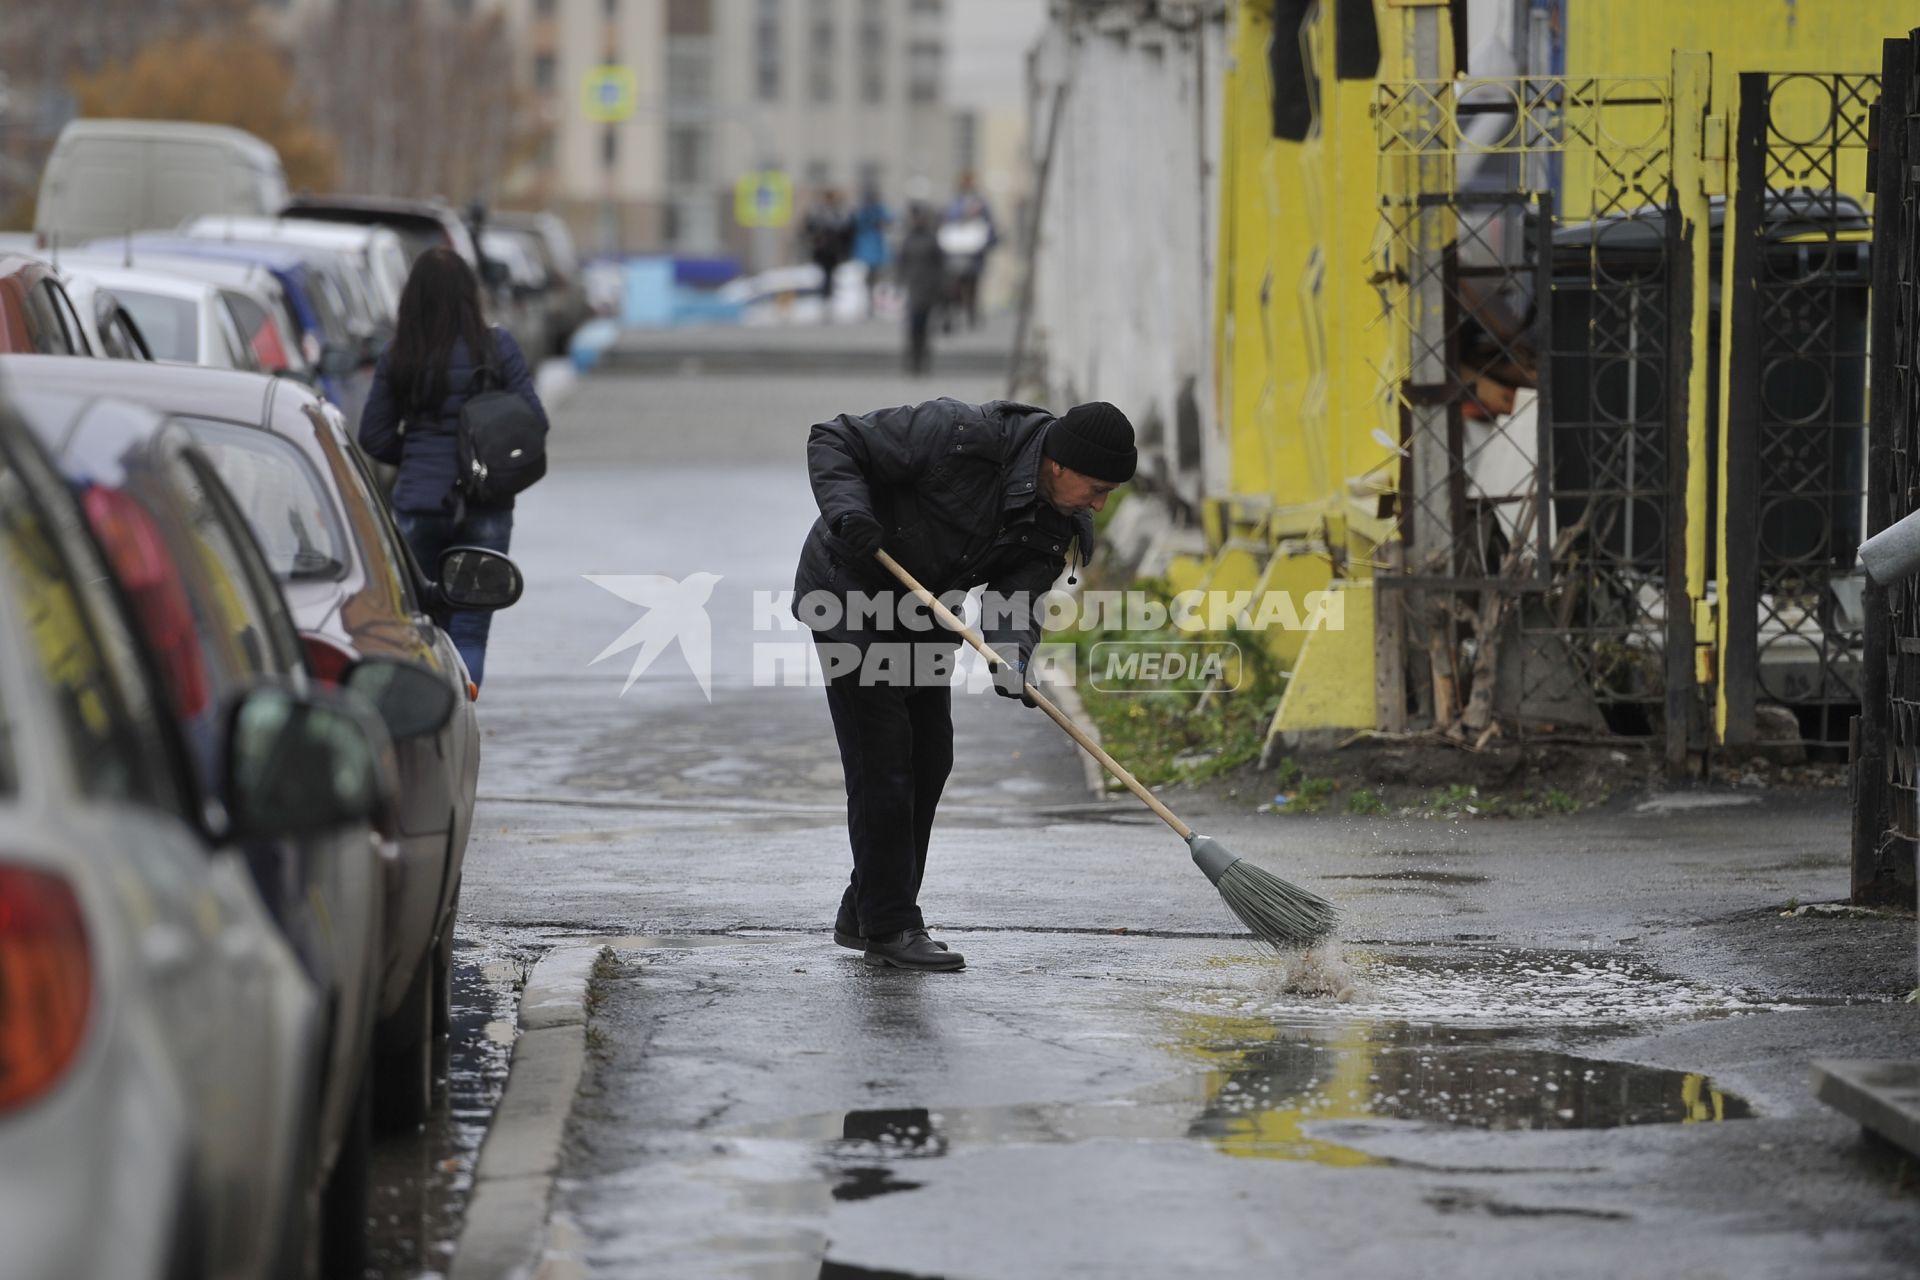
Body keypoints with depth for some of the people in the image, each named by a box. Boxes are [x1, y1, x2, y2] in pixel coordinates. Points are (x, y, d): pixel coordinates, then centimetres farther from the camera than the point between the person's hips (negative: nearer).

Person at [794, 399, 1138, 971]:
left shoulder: (1056, 525, -8)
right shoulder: (960, 435, -29)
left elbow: (1014, 601, -17)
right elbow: (834, 441, -24)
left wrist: (1011, 664, -37)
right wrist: (850, 516, -40)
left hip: (924, 617, 8)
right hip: (851, 600, -8)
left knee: (929, 762, 10)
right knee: (882, 765, -9)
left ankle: (863, 914, 23)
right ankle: (890, 929, -3)